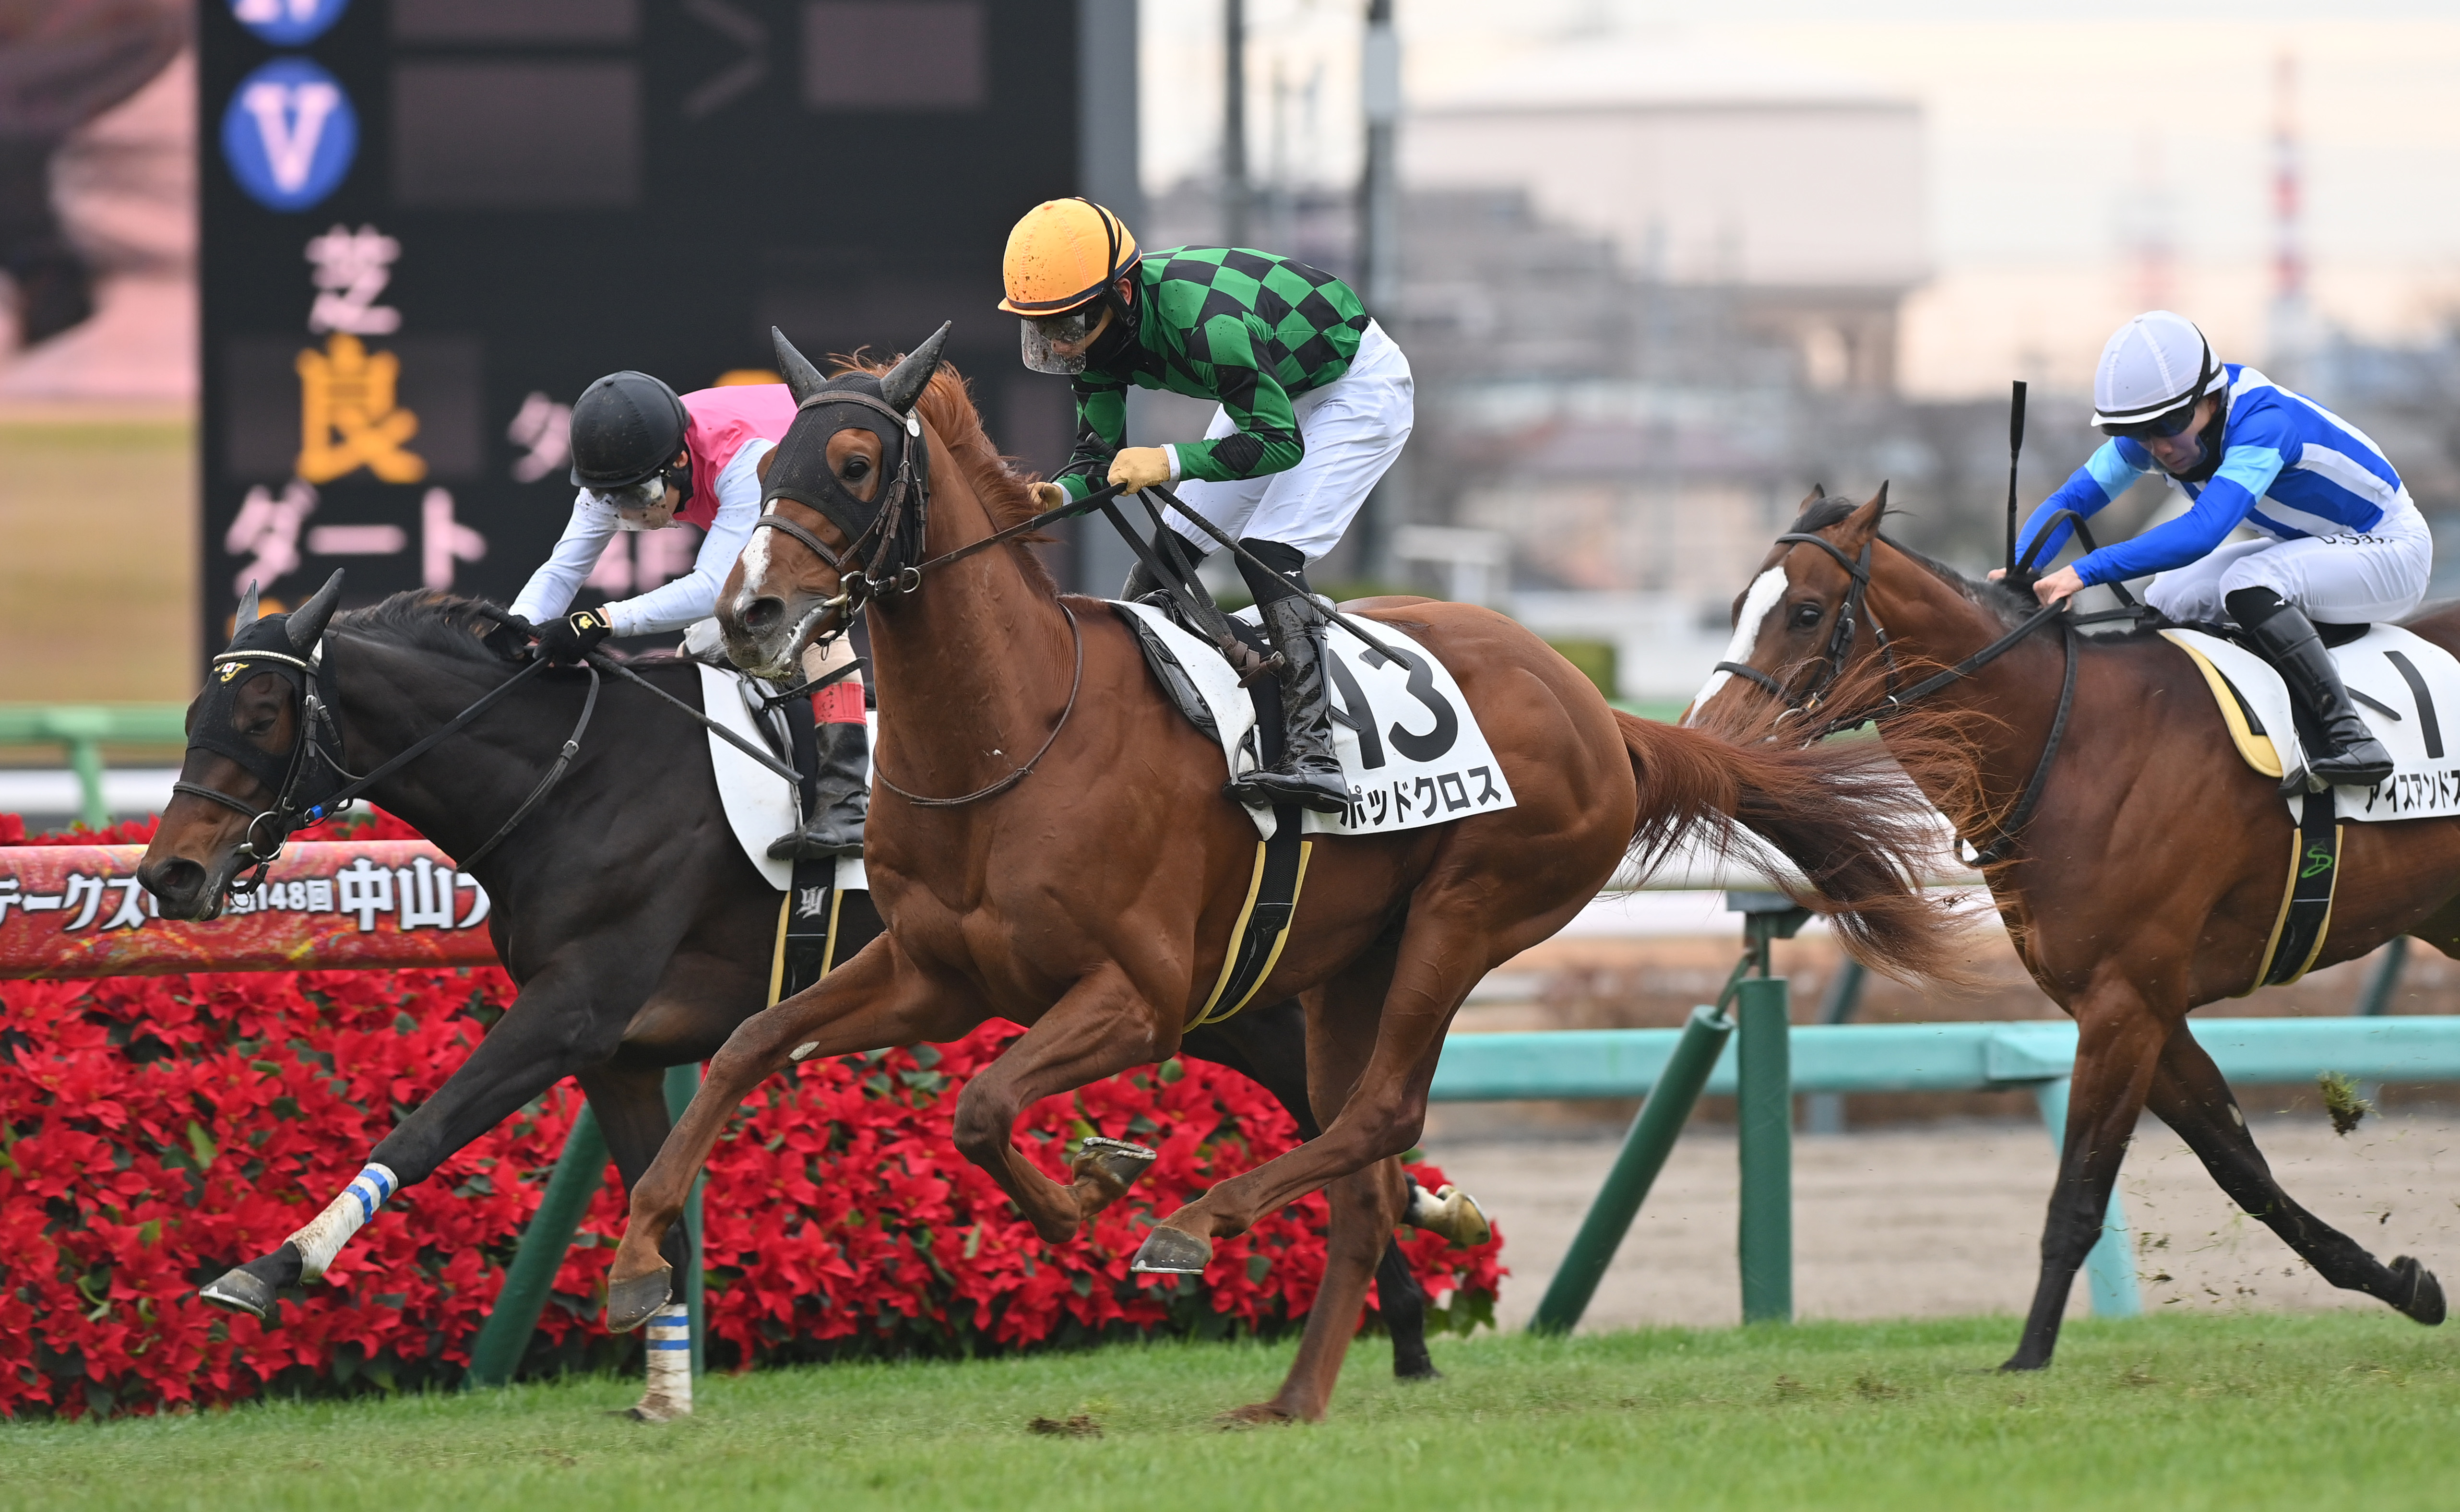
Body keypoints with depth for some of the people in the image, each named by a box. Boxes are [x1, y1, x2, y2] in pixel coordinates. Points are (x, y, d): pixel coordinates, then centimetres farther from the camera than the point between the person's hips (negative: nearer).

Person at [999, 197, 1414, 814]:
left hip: (1358, 387, -8)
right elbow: (1100, 455, -10)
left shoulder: (1206, 325, -41)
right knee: (1168, 551, 4)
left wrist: (1171, 461, -44)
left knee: (1268, 553, -23)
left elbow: (1282, 441, -33)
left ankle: (1313, 755, -28)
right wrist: (1060, 494, -32)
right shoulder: (1099, 324, -16)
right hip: (1271, 390, 8)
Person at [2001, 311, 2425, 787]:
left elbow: (2203, 531, -44)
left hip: (2392, 550, -9)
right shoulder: (2155, 427, -9)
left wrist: (2085, 572, -49)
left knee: (2248, 583, -32)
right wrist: (2018, 570, -25)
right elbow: (2072, 499, -5)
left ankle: (2351, 738, -30)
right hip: (2307, 548, 9)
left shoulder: (2263, 422, -33)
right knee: (2166, 601, -2)